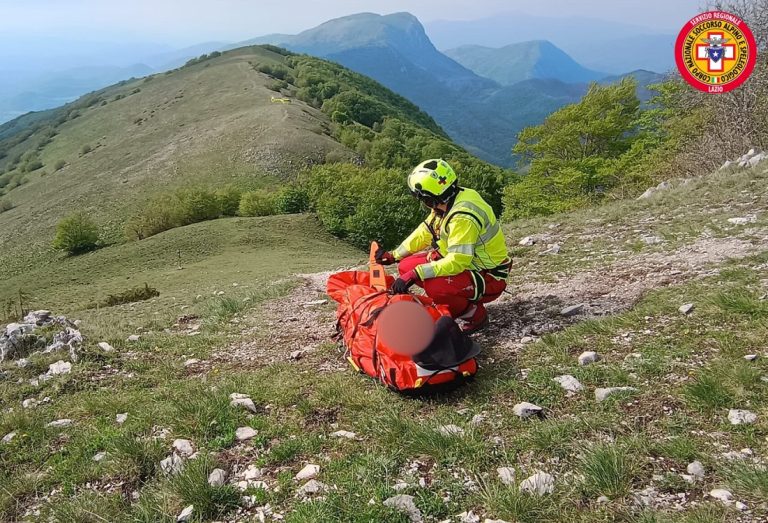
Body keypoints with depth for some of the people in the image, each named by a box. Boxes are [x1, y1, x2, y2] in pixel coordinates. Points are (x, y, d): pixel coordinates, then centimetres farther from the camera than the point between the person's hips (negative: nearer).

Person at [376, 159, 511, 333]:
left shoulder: (463, 217, -30)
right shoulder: (447, 203, -2)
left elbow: (457, 262, -33)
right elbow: (424, 233, 11)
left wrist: (415, 274, -33)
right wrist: (393, 255, 13)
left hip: (488, 278, -10)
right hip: (466, 263, 10)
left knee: (434, 286, -35)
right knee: (406, 266, 2)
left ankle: (474, 314, -6)